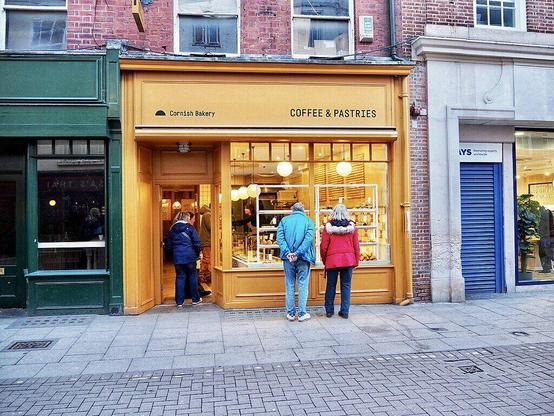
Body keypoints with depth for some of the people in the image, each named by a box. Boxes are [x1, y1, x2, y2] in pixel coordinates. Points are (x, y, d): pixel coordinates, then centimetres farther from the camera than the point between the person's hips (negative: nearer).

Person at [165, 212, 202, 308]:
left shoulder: (173, 229, 8)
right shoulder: (189, 227, -4)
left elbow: (169, 244, 10)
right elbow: (197, 242, -7)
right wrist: (197, 253, 6)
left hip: (177, 257, 3)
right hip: (189, 256, -3)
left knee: (179, 277, 6)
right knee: (192, 276, 9)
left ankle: (179, 301, 5)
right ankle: (195, 299, 17)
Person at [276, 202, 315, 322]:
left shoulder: (284, 220, 6)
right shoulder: (308, 221, 3)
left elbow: (280, 238, -6)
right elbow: (309, 238, -11)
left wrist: (287, 252, -13)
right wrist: (298, 253, -16)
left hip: (288, 258, 1)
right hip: (303, 258, -1)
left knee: (289, 285, 10)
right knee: (303, 285, 6)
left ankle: (291, 313, 15)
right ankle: (302, 313, 9)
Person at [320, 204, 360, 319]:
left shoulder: (328, 227, -1)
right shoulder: (352, 226, 3)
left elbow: (323, 246, 0)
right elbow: (356, 246, 5)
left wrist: (324, 260, 13)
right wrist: (356, 261, 14)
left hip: (332, 260, -1)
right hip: (349, 259, 1)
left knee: (331, 285, 10)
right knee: (346, 285, 8)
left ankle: (329, 311, 17)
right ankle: (344, 311, 9)